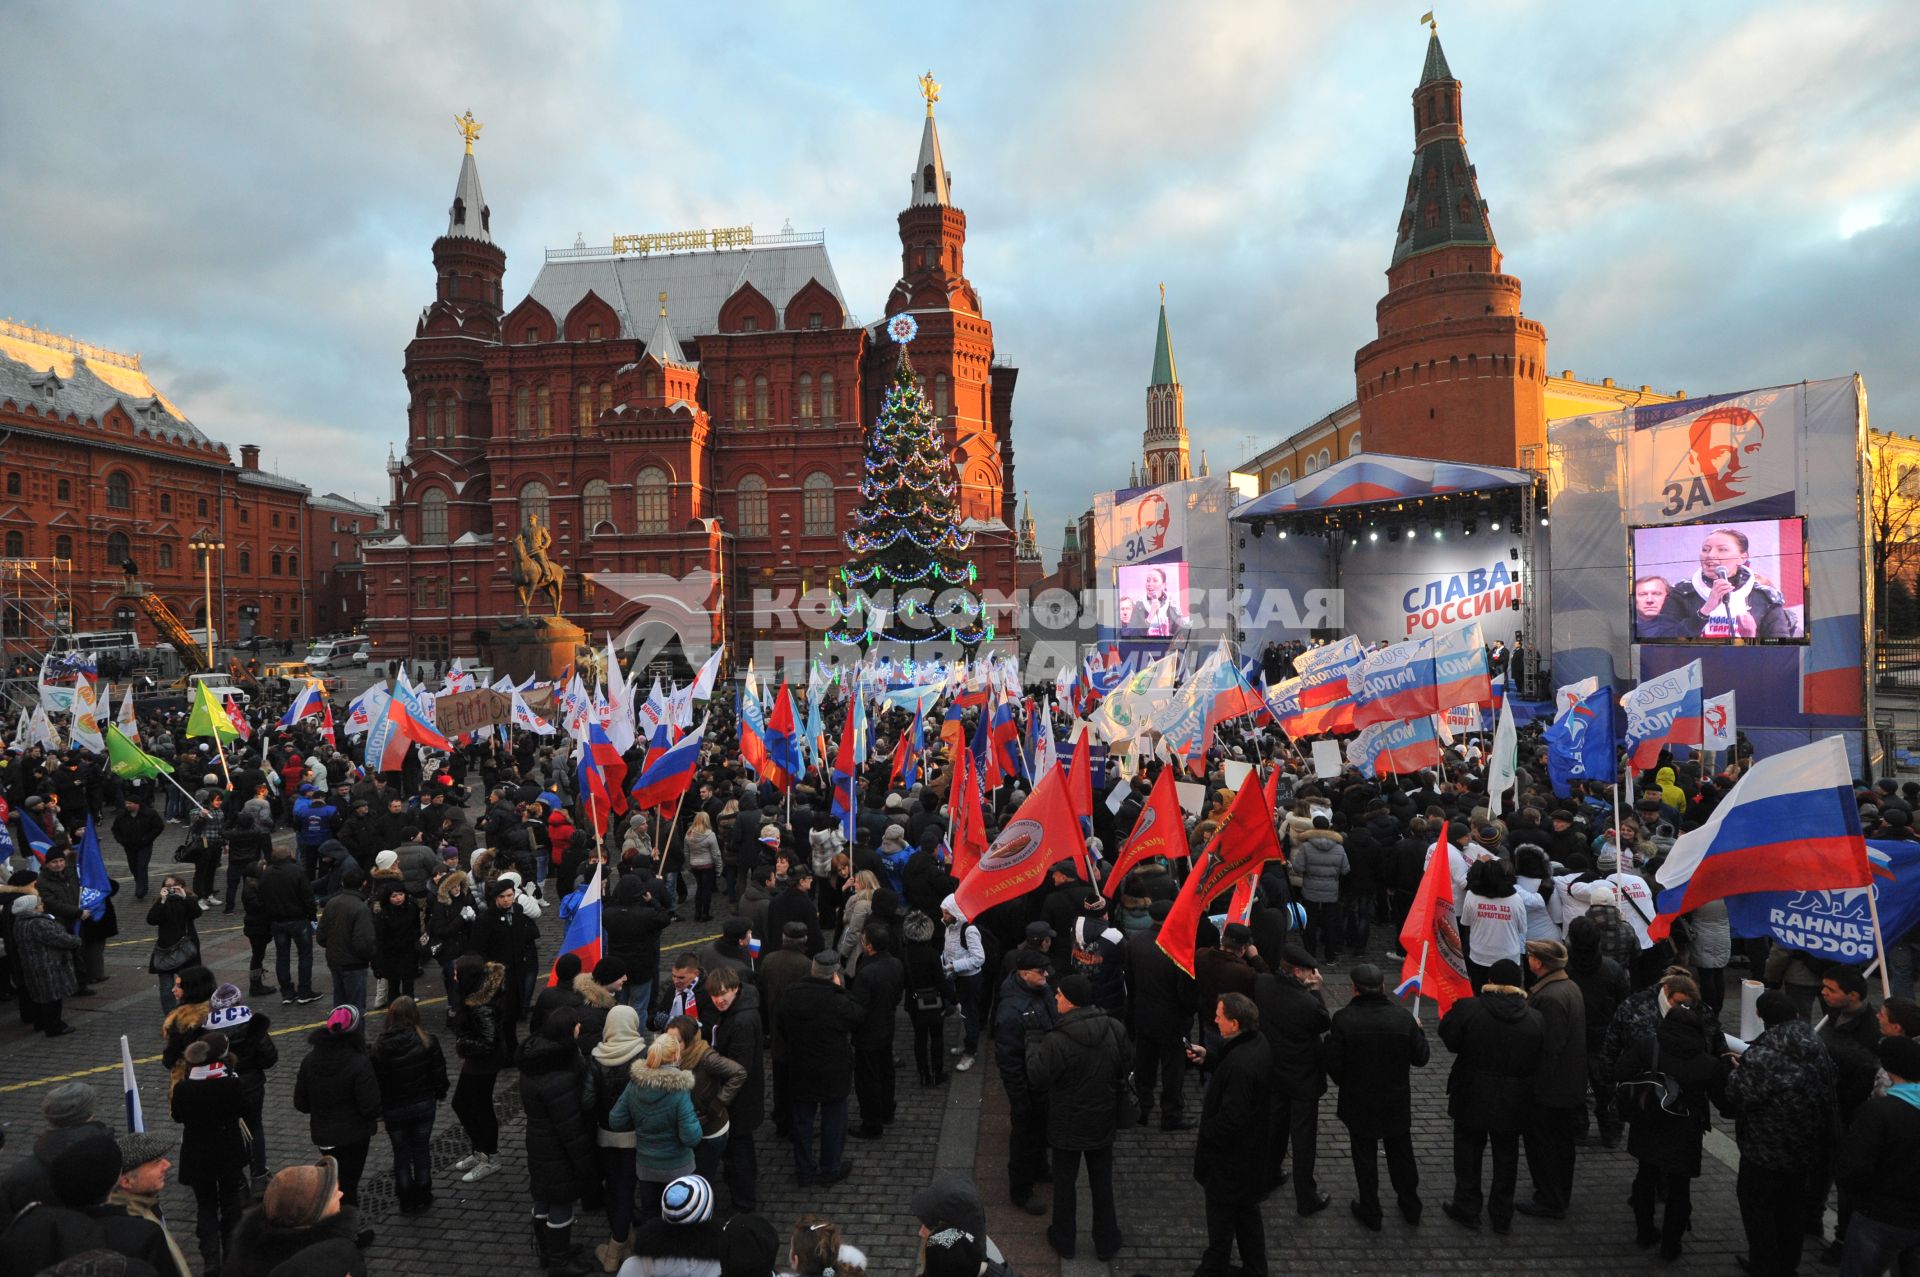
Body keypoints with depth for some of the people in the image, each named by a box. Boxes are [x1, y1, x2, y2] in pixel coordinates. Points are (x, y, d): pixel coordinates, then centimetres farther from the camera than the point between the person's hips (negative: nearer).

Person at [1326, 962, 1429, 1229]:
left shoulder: (1343, 1019, -21)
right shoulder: (1403, 1017, -15)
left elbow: (1333, 1064, -16)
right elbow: (1420, 1057, -5)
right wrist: (1418, 1031, 14)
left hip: (1359, 1102, -2)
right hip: (1397, 1102, 2)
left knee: (1365, 1156, 15)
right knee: (1401, 1153, 22)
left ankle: (1370, 1211, 27)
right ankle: (1410, 1207, 38)